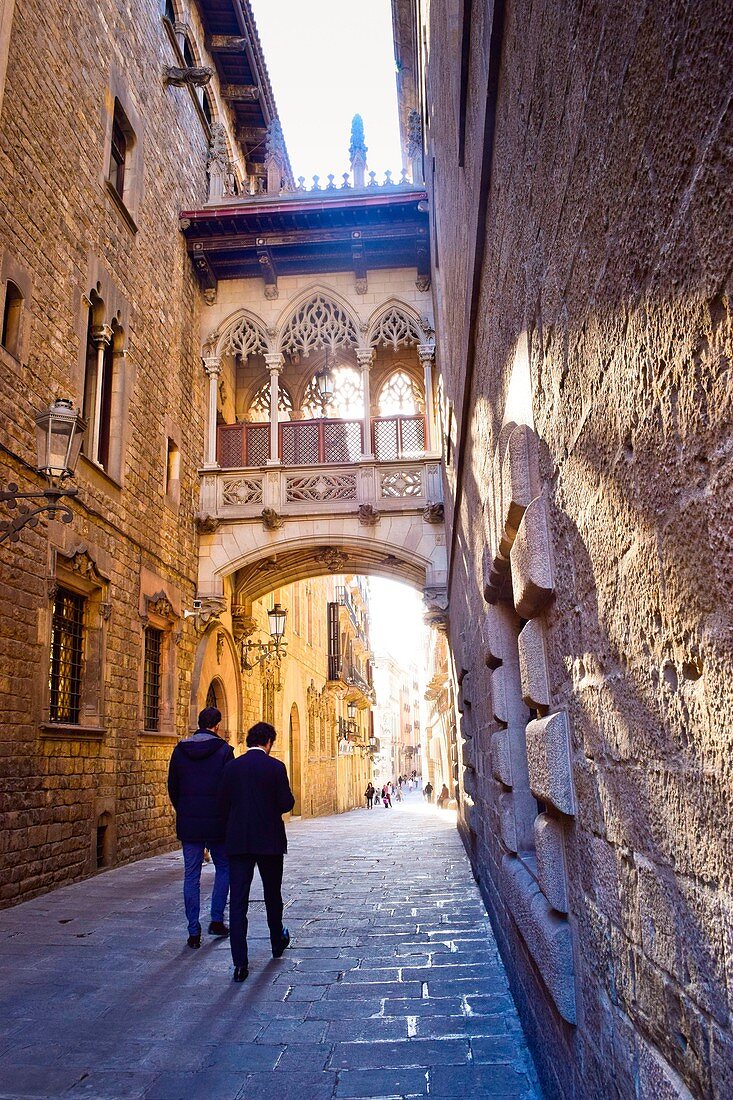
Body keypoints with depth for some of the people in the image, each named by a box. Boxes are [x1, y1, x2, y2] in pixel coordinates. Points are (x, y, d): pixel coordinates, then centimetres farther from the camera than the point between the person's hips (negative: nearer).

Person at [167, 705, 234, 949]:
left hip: (188, 824, 3)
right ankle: (216, 920, 14)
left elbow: (172, 787, 9)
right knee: (223, 868, 17)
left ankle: (194, 932, 8)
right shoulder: (223, 750, -8)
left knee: (191, 875, 8)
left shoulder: (180, 750, 4)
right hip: (217, 822, -3)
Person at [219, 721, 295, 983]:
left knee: (238, 900, 2)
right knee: (272, 895, 18)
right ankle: (277, 942, 38)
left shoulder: (231, 767, 0)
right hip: (269, 841, -1)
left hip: (238, 842, 1)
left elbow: (223, 804, 2)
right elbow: (286, 803, -11)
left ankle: (240, 963, -3)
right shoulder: (275, 767, -9)